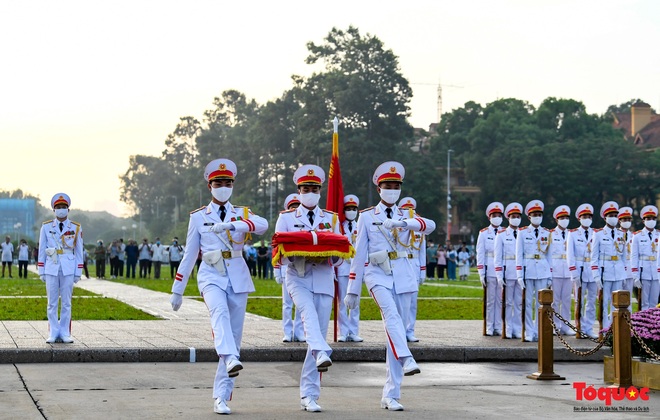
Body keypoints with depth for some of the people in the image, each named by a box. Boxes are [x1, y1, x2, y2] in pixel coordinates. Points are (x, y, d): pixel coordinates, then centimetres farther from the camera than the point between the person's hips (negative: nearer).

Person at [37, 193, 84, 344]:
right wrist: (41, 272, 2)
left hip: (68, 270, 0)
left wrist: (78, 273, 1)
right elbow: (41, 250, 6)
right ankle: (53, 333, 7)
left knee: (66, 302, 2)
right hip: (51, 269, 0)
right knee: (52, 303, 2)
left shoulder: (76, 228, 4)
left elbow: (79, 252, 6)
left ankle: (65, 333, 8)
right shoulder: (46, 227, 4)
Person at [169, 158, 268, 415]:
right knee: (219, 312, -34)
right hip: (211, 276, -2)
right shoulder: (198, 217, 8)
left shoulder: (242, 213, 9)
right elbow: (189, 256, 11)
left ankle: (221, 398, 6)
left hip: (238, 278, 2)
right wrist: (177, 290, 11)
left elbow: (263, 225, -15)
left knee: (235, 336, 0)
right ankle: (230, 359, -56)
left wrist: (232, 225, -32)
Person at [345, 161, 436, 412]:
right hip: (377, 275, -2)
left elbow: (430, 226, -10)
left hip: (403, 276, 2)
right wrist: (352, 290, 5)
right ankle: (407, 360, -50)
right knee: (391, 315, -31)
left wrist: (403, 222, -28)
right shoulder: (367, 217, 7)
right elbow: (359, 254, 7)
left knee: (397, 329, 1)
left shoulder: (406, 216, 12)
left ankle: (391, 396, 4)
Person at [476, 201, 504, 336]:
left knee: (500, 300, 4)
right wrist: (481, 273, -5)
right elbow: (480, 254, 1)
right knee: (490, 300, 2)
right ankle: (489, 327, 8)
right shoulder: (483, 233, 3)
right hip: (489, 271, -2)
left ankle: (498, 327, 10)